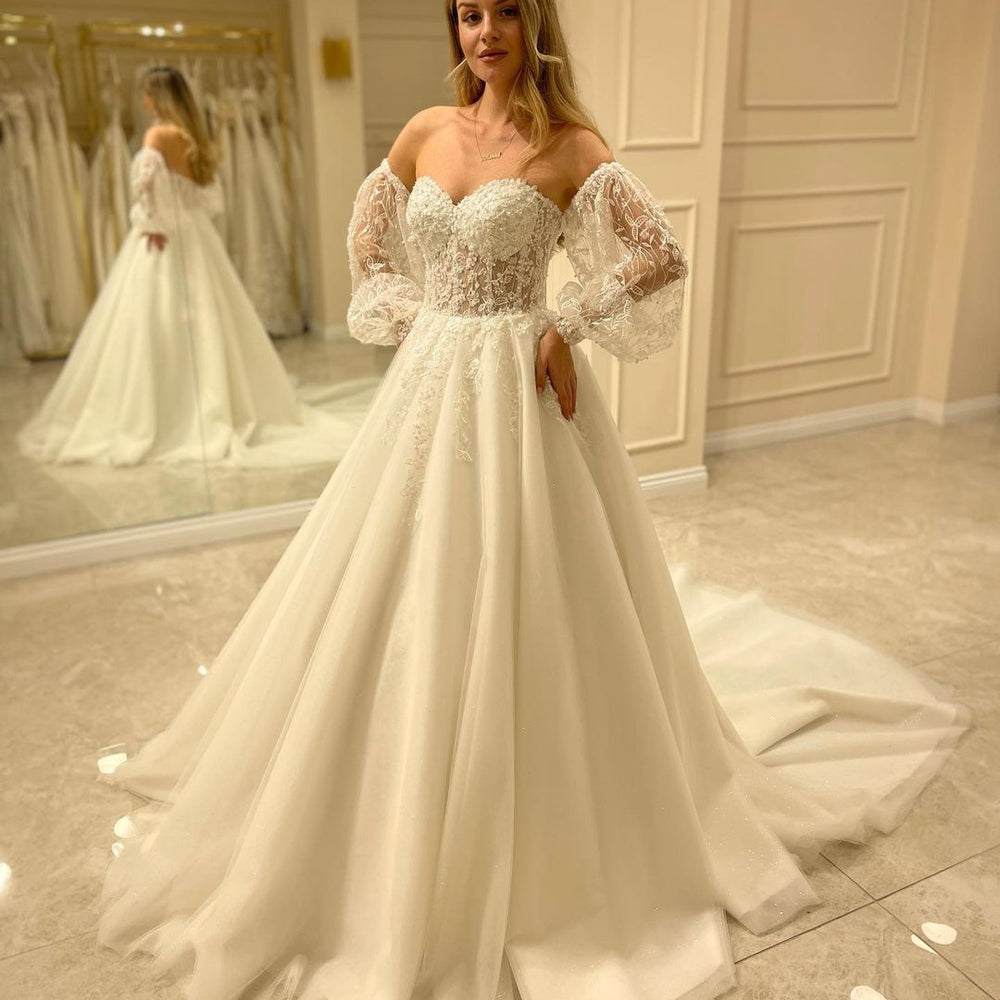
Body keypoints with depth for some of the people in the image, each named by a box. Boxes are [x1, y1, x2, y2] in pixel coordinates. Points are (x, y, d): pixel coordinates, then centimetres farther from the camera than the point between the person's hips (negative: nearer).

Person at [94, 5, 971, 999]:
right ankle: (404, 820, 34)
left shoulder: (570, 146, -5)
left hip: (516, 391, -5)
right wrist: (414, 321, 7)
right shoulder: (425, 131, 9)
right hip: (427, 383, 5)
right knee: (403, 603, 11)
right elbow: (368, 238, 20)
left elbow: (660, 258, -10)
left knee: (516, 595, 1)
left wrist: (564, 324, -11)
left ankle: (539, 831, 24)